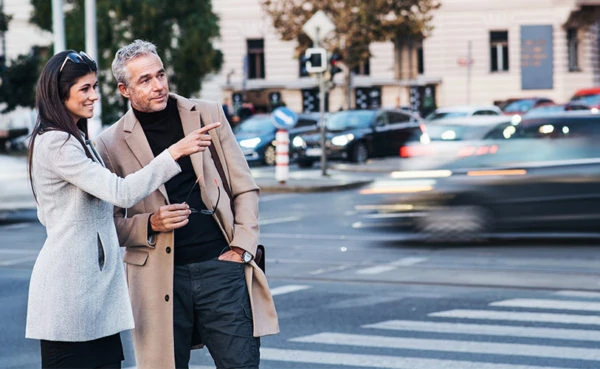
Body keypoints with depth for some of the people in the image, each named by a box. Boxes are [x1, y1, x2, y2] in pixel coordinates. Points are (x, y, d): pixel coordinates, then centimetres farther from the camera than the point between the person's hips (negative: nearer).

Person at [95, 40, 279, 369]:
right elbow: (109, 221, 7)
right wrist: (150, 224, -11)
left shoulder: (208, 114, 8)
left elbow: (245, 188, 11)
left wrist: (241, 248, 0)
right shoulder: (112, 143, 4)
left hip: (220, 265, 1)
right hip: (160, 278, 0)